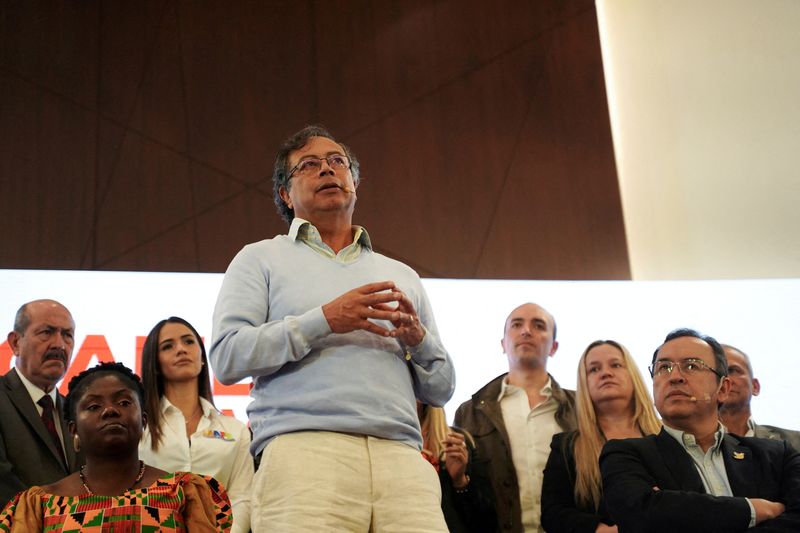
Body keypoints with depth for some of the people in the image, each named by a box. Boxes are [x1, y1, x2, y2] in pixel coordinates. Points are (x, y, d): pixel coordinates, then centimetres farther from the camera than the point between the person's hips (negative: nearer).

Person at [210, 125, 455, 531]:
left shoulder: (402, 276, 25)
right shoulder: (260, 259, 15)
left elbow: (442, 389, 23)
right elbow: (226, 357, 0)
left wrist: (419, 339, 2)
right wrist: (324, 321, -8)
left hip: (401, 457, 3)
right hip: (304, 451, -3)